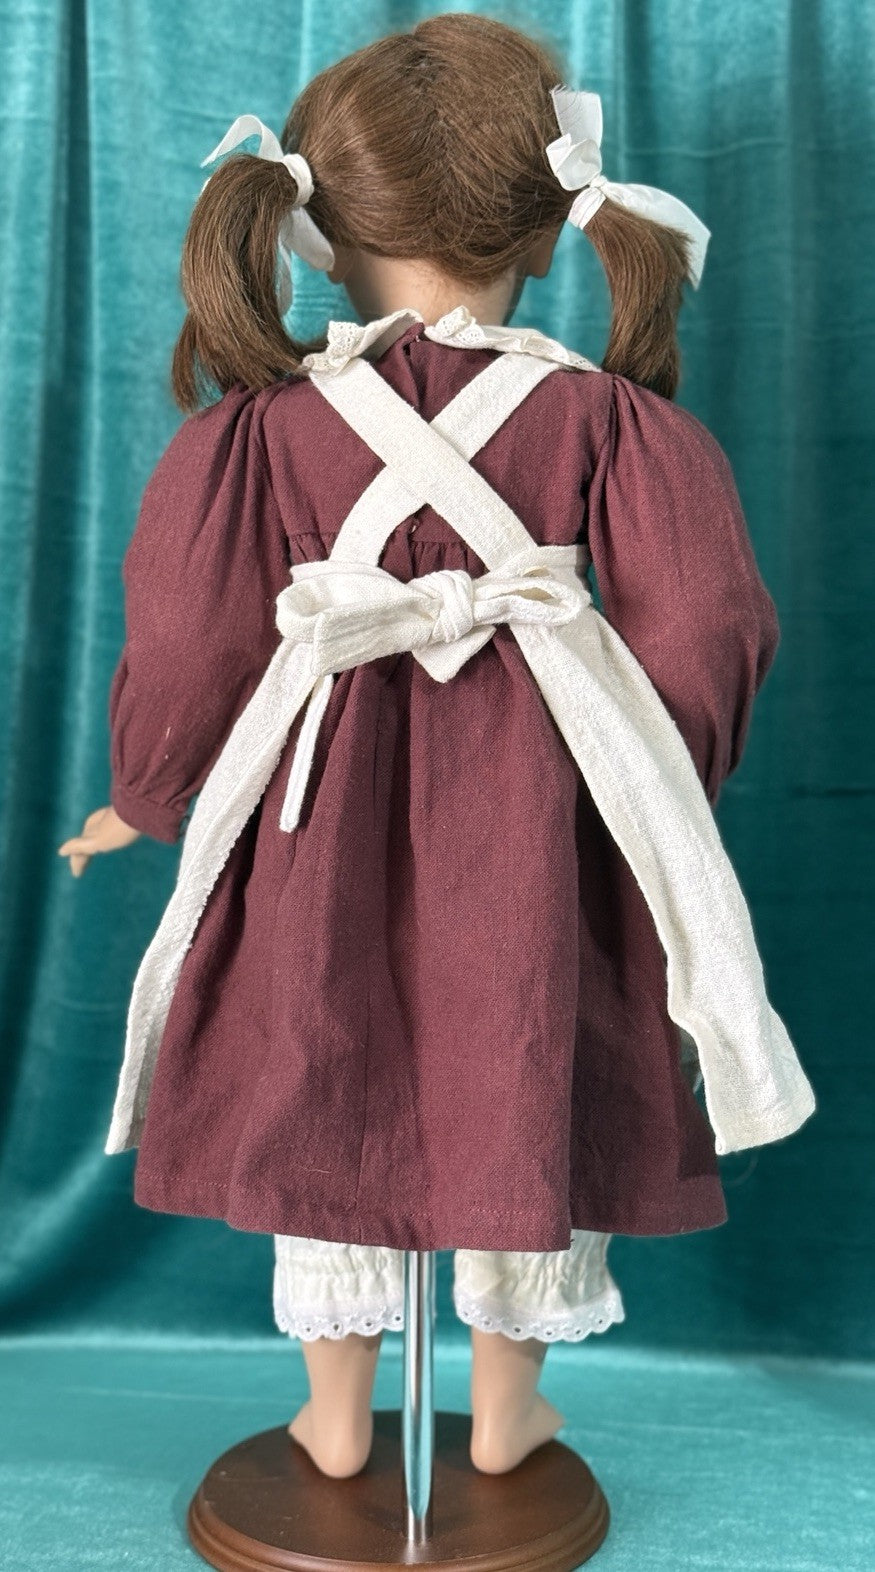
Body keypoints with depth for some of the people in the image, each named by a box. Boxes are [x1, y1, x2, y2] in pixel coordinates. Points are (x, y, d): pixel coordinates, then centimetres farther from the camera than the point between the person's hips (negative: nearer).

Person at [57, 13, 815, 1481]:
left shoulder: (257, 424, -8)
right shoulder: (607, 416, -8)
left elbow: (189, 647, -7)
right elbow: (703, 625, -11)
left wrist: (143, 798, 11)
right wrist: (661, 791, 7)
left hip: (323, 829, 0)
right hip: (534, 831, 0)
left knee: (324, 1102, 19)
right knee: (527, 1099, 18)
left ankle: (335, 1414, 37)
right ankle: (506, 1408, 38)